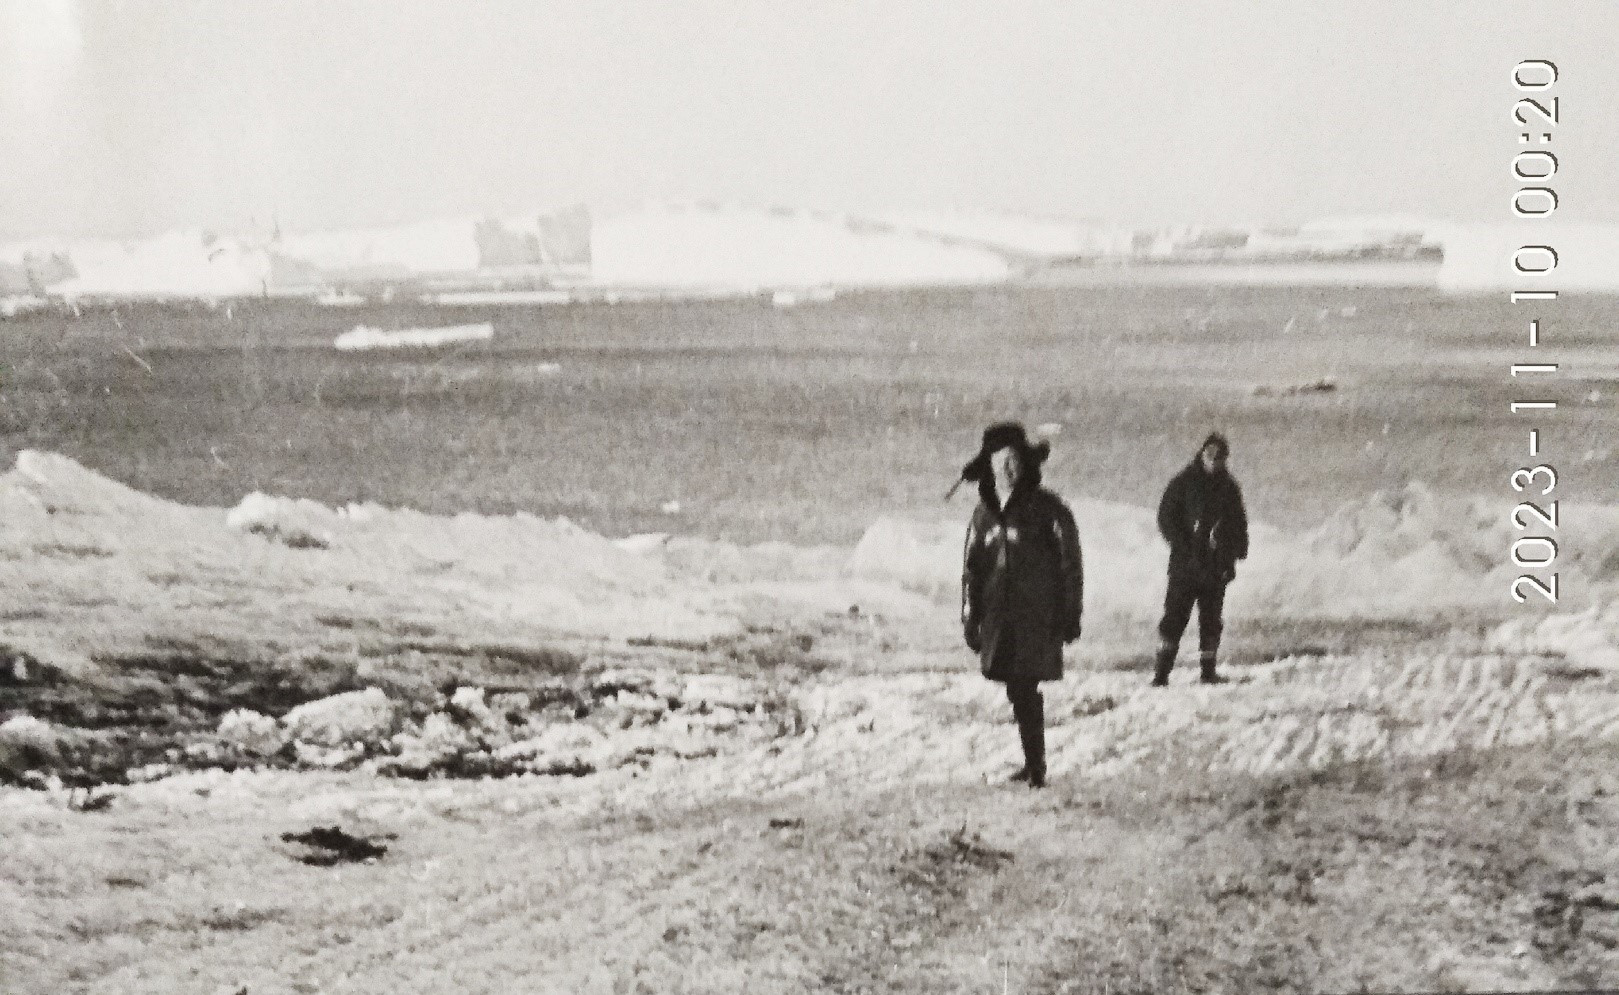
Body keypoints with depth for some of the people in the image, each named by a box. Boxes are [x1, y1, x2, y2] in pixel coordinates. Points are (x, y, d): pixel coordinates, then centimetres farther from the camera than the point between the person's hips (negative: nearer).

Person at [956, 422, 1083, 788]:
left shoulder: (1047, 509, -5)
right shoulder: (984, 513, 10)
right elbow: (972, 568, 16)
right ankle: (1033, 763, 22)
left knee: (1025, 690, -11)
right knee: (1019, 692, 10)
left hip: (1036, 617, -5)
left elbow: (1070, 563, -3)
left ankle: (1035, 766, -3)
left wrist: (1070, 617, -5)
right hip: (998, 618, 5)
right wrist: (970, 620, 13)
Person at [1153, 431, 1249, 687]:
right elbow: (1166, 518, -3)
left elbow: (1238, 523, 16)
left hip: (1216, 567, 3)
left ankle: (1208, 672, 16)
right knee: (1175, 617, -8)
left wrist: (1234, 555, 5)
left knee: (1211, 620, 8)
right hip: (1185, 565, -3)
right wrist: (1185, 549, -11)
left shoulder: (1228, 488, 11)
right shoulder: (1183, 483, 0)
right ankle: (1162, 673, -8)